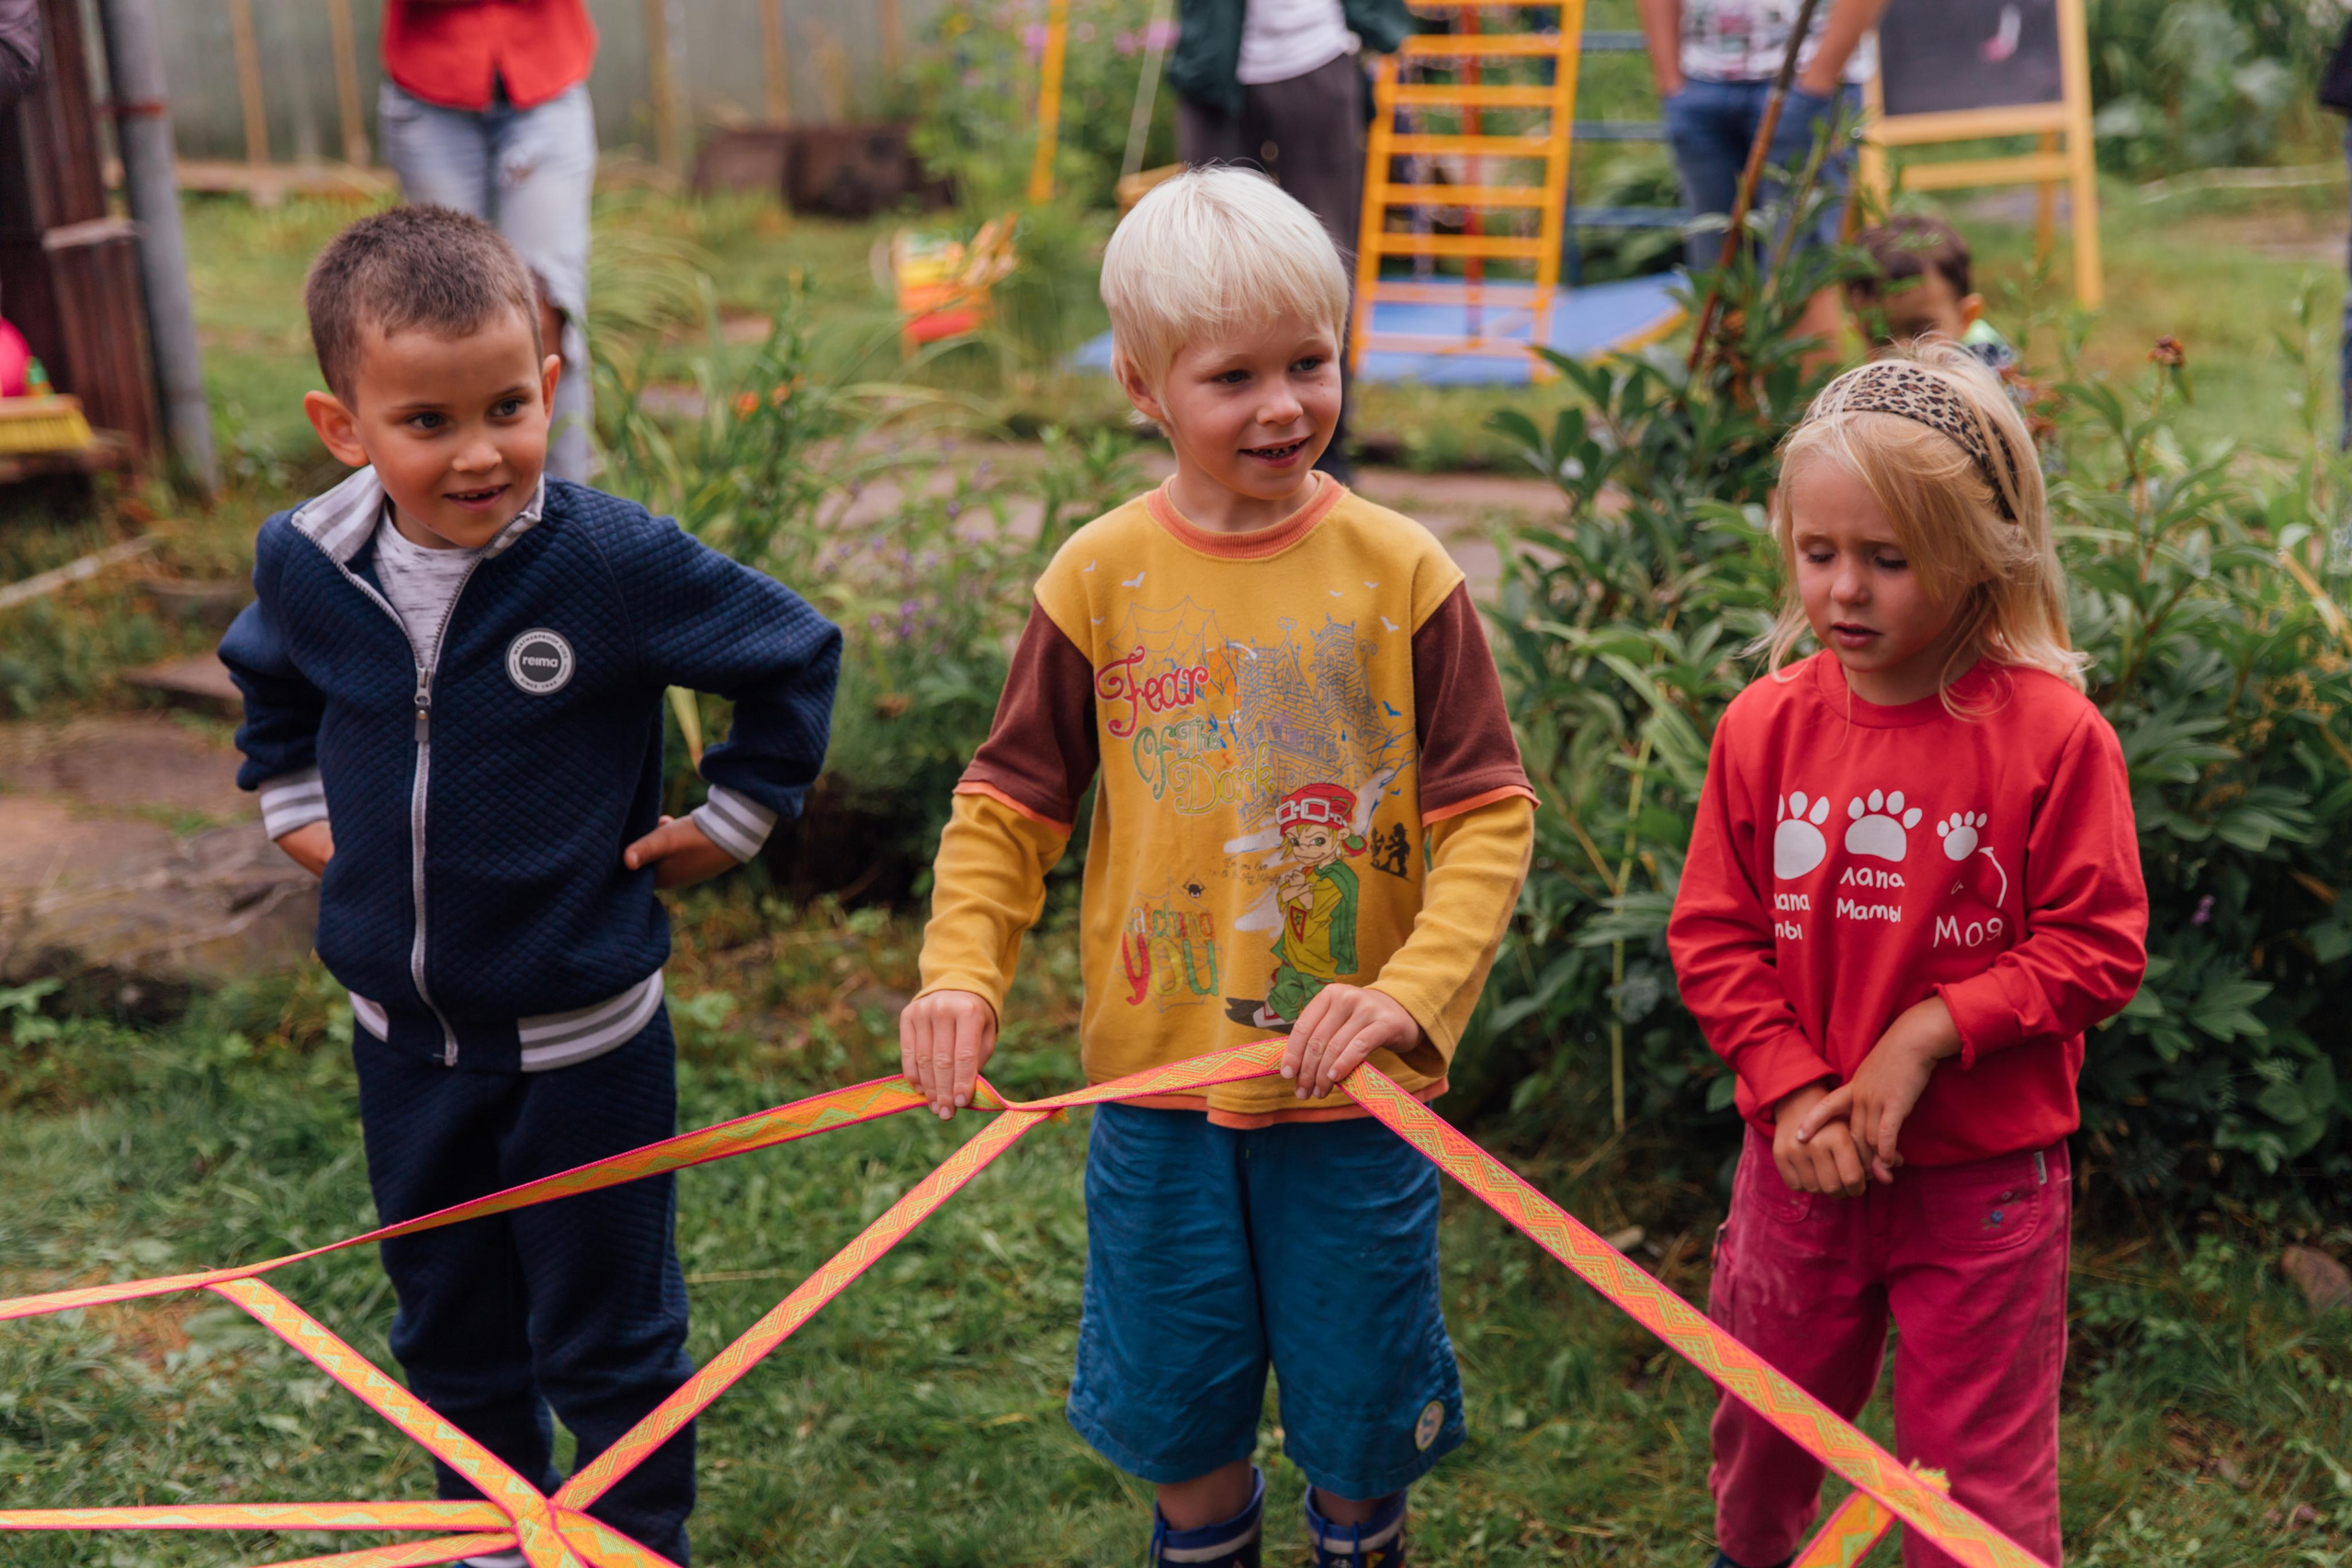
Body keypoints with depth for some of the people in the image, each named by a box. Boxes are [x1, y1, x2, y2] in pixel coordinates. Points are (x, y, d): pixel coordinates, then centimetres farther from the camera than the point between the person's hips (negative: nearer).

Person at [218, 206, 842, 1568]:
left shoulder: (615, 563, -22)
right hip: (402, 1033, 4)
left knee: (608, 1338, 12)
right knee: (448, 1321, 23)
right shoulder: (307, 564, -9)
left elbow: (796, 654, -8)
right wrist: (297, 803, 8)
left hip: (583, 1035, -4)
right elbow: (269, 679, 16)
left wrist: (732, 818, -4)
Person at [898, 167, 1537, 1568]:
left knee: (1360, 1399, 15)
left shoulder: (1399, 571, -9)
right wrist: (960, 975, -14)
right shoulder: (1101, 578, -5)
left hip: (1351, 1084, -1)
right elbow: (1010, 803, 1)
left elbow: (1490, 813, -9)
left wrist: (1409, 993, -22)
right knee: (1175, 1394, 18)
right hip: (1158, 1077, 1)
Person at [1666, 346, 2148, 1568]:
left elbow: (2097, 949, -11)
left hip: (1985, 1179, -3)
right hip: (1804, 1161, 3)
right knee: (1761, 1437, 23)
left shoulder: (2052, 733, -15)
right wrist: (1790, 1089, -12)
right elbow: (1714, 935, -1)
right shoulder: (1766, 725, -5)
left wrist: (1931, 1031, -21)